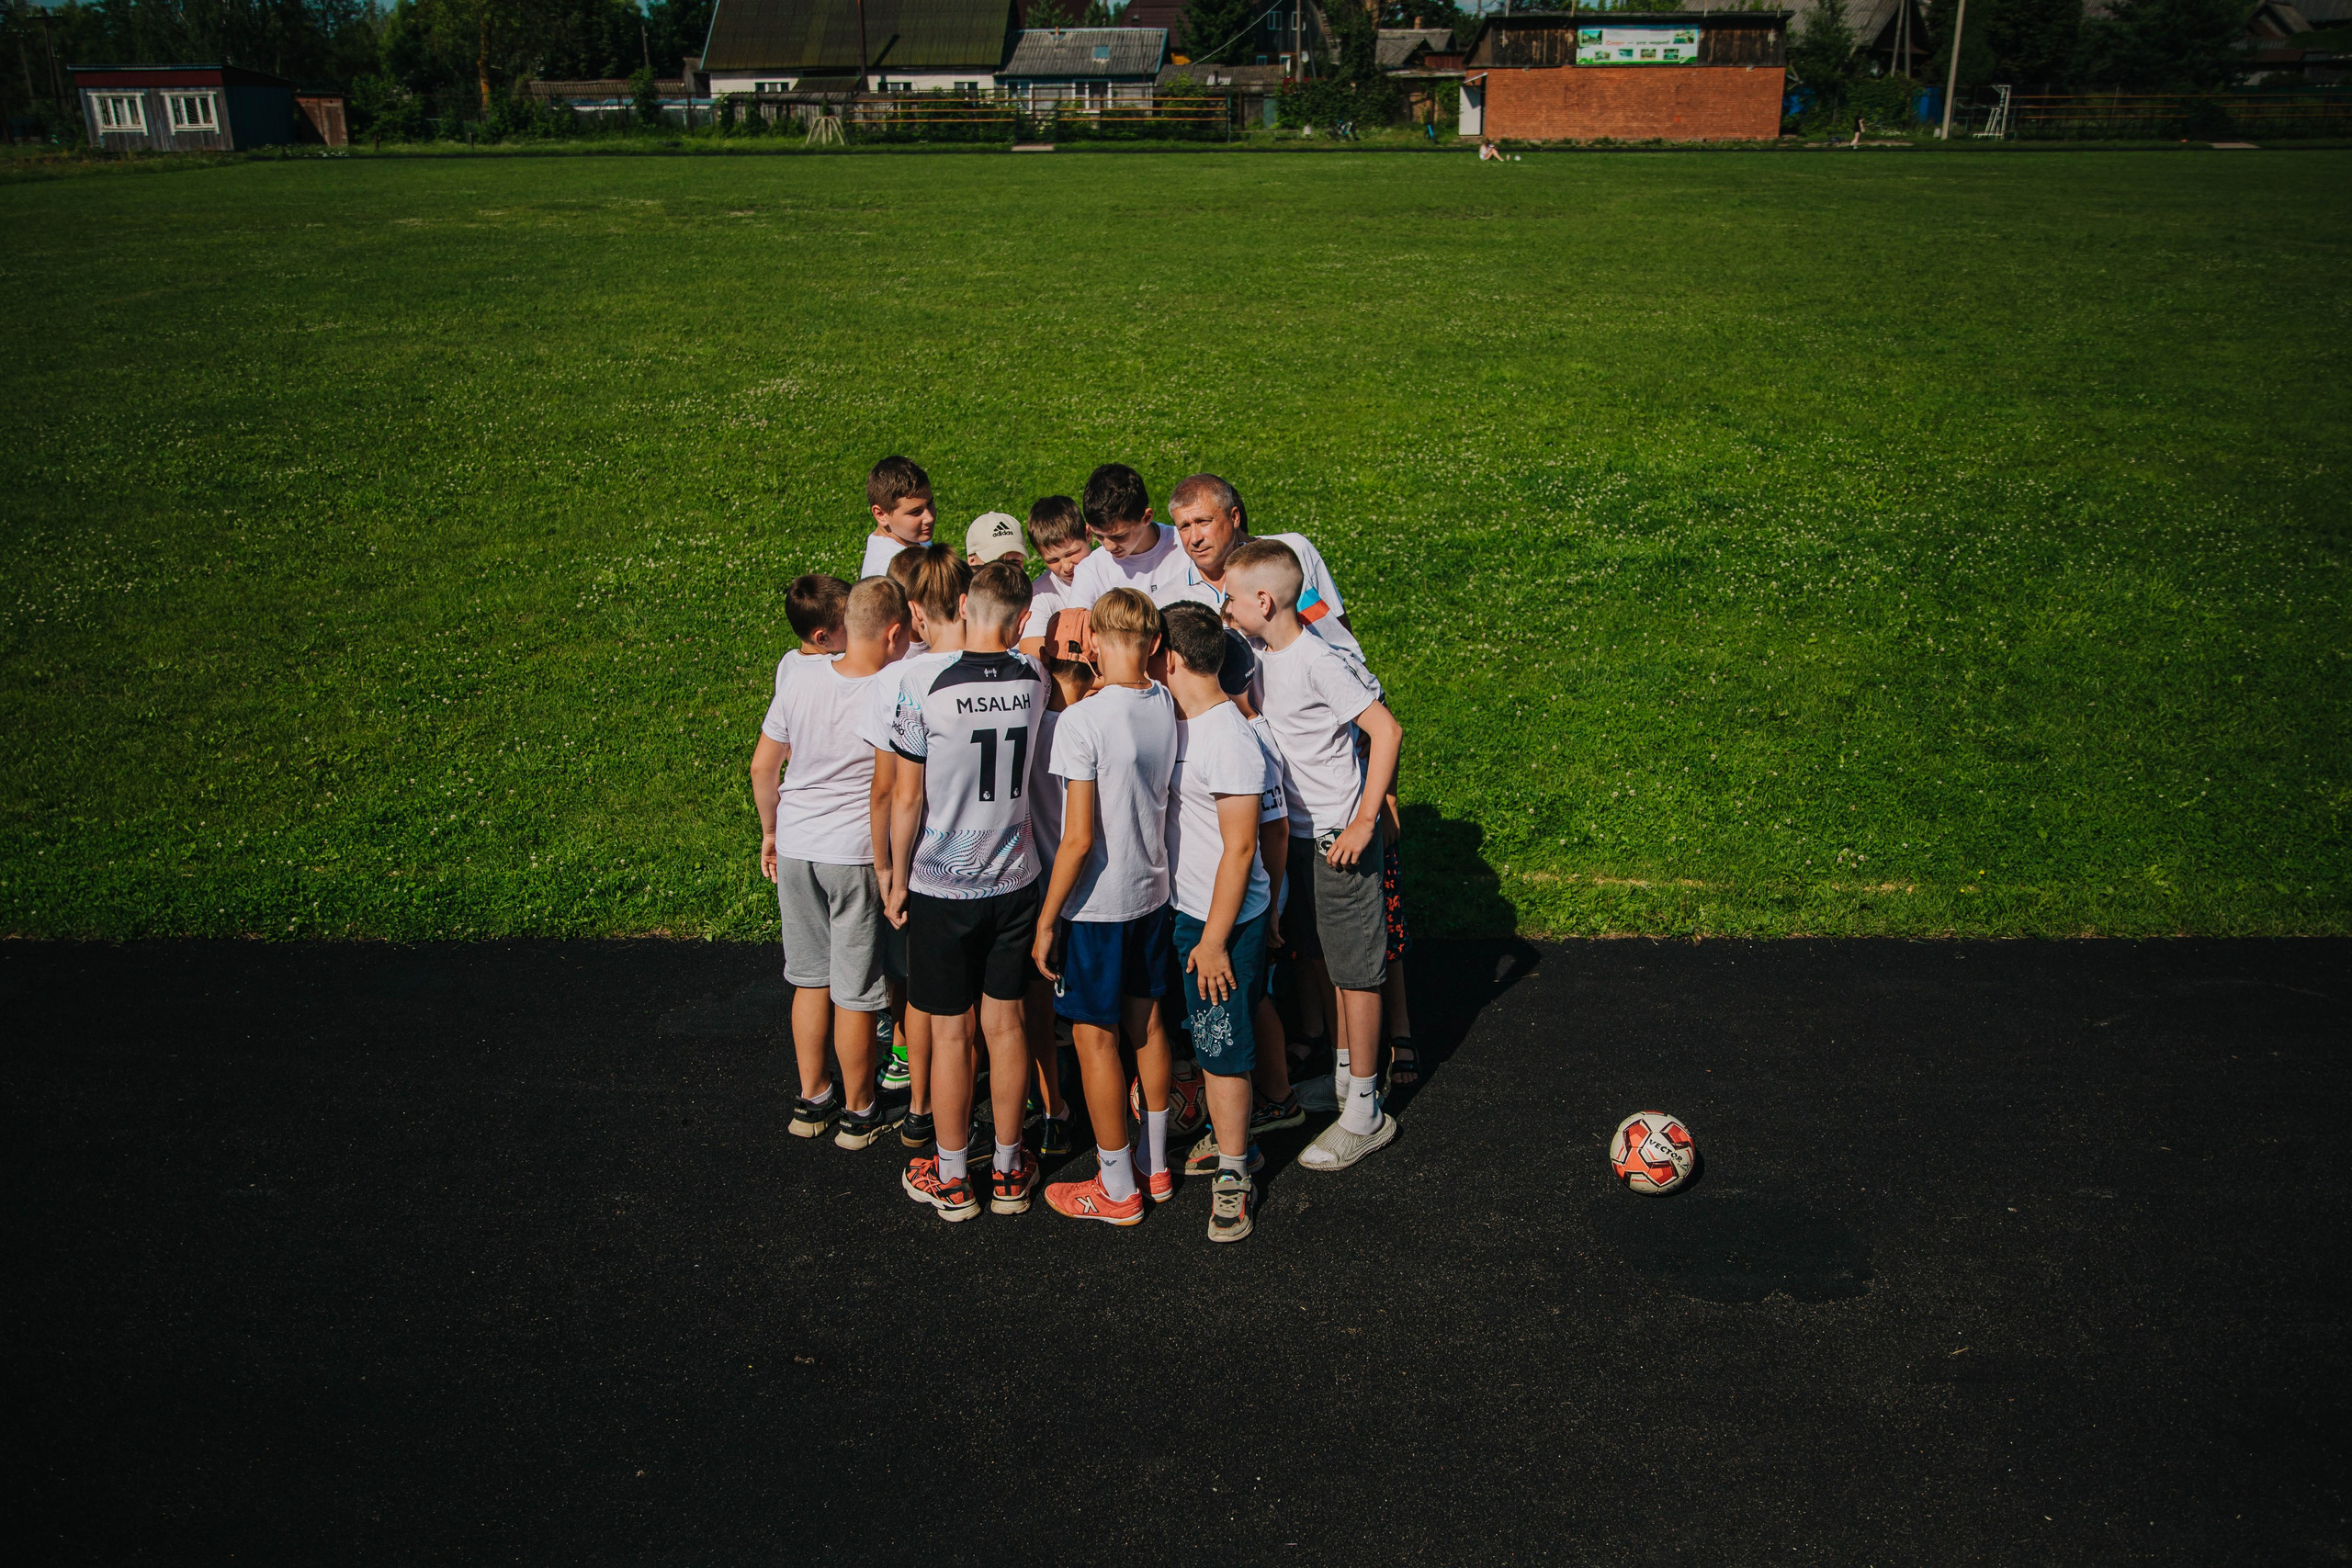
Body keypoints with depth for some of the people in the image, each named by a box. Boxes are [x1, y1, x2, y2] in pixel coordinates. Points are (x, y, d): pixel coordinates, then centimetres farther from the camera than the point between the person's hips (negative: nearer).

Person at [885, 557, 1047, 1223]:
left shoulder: (924, 683, -17)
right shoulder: (1033, 679, -8)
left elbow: (906, 798, -11)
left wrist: (897, 880, 0)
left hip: (941, 886, -3)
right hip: (1014, 879, 3)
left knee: (949, 1032, 9)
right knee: (1005, 1022, 14)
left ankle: (950, 1178, 22)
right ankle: (1009, 1170, 26)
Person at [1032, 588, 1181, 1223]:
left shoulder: (1082, 721, -22)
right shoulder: (1168, 705, -4)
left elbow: (1078, 839, -22)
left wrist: (1047, 919, -11)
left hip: (1097, 904, -7)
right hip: (1153, 890, 7)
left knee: (1095, 1039, 7)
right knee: (1147, 1022, 19)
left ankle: (1117, 1188, 18)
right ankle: (1154, 1165, 32)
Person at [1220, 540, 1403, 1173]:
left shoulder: (1319, 663, -21)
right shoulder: (1265, 658, 4)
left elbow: (1387, 731, -22)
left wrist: (1364, 821, -20)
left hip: (1338, 839, -8)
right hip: (1296, 834, 8)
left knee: (1354, 971, 2)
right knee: (1323, 960, 19)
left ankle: (1364, 1114, 12)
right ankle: (1343, 1078, 35)